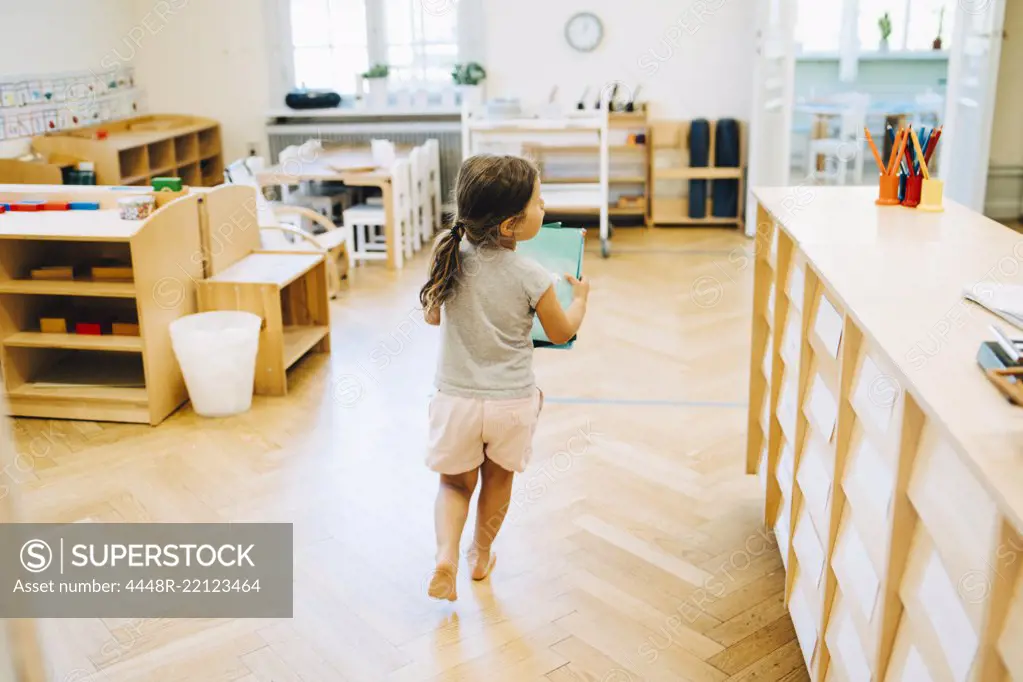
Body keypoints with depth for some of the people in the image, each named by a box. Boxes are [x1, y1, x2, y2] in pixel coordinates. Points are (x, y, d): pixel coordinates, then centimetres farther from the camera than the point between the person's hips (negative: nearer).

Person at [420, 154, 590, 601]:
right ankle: (481, 555, 40)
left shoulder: (450, 256, -10)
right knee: (498, 479, 23)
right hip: (512, 401, -1)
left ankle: (446, 555, -2)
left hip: (457, 399, 2)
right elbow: (562, 333, -3)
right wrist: (581, 296, 16)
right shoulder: (531, 277, -19)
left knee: (455, 482, 19)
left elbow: (432, 315, 6)